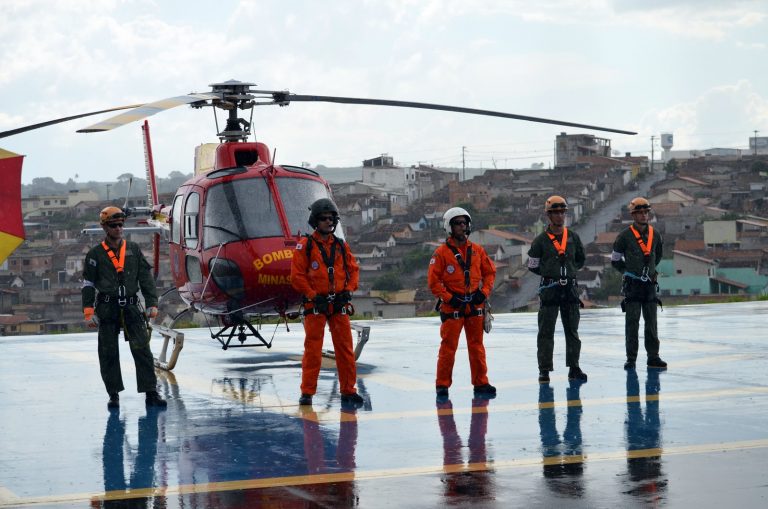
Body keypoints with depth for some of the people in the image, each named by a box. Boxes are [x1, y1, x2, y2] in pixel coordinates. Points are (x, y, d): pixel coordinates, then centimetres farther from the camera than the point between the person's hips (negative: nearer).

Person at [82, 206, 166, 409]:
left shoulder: (133, 250, 10)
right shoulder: (95, 254, 5)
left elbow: (146, 278, 10)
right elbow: (88, 284, 5)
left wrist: (152, 304, 2)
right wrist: (89, 312, -2)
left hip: (131, 308, 1)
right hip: (107, 310, -1)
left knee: (142, 350, -5)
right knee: (108, 353, 2)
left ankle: (151, 393, -3)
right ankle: (114, 395, 11)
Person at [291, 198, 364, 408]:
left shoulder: (341, 245, 11)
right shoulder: (305, 245, -2)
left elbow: (353, 269, 15)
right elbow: (297, 275, -6)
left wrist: (348, 290, -1)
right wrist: (313, 296, -12)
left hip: (339, 304, 4)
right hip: (315, 304, -4)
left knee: (345, 349, 4)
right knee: (313, 350, -2)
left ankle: (348, 391, 11)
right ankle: (307, 393, 5)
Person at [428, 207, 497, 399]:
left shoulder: (477, 250, 7)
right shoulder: (442, 252, -5)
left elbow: (490, 272, 14)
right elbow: (433, 280, -6)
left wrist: (484, 292, 0)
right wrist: (448, 298, -13)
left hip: (475, 305, 4)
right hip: (452, 306, -4)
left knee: (477, 346, 9)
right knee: (448, 347, -2)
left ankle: (481, 383, 16)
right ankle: (442, 385, 6)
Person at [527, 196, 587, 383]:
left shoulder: (573, 237, 7)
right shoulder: (541, 240, -2)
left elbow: (581, 259, 20)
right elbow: (533, 266, 3)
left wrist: (569, 270, 7)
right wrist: (551, 274, 2)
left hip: (570, 289, 3)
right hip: (549, 290, -3)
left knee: (572, 330, 8)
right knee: (546, 331, -1)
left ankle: (574, 368, 16)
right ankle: (544, 369, 3)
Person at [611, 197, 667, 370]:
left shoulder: (655, 235, 7)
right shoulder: (625, 236, -6)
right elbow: (615, 260, 4)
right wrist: (629, 272, 8)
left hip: (649, 284, 4)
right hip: (632, 284, -4)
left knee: (651, 322, 6)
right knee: (632, 322, -2)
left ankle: (653, 357, 10)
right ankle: (631, 358, 3)